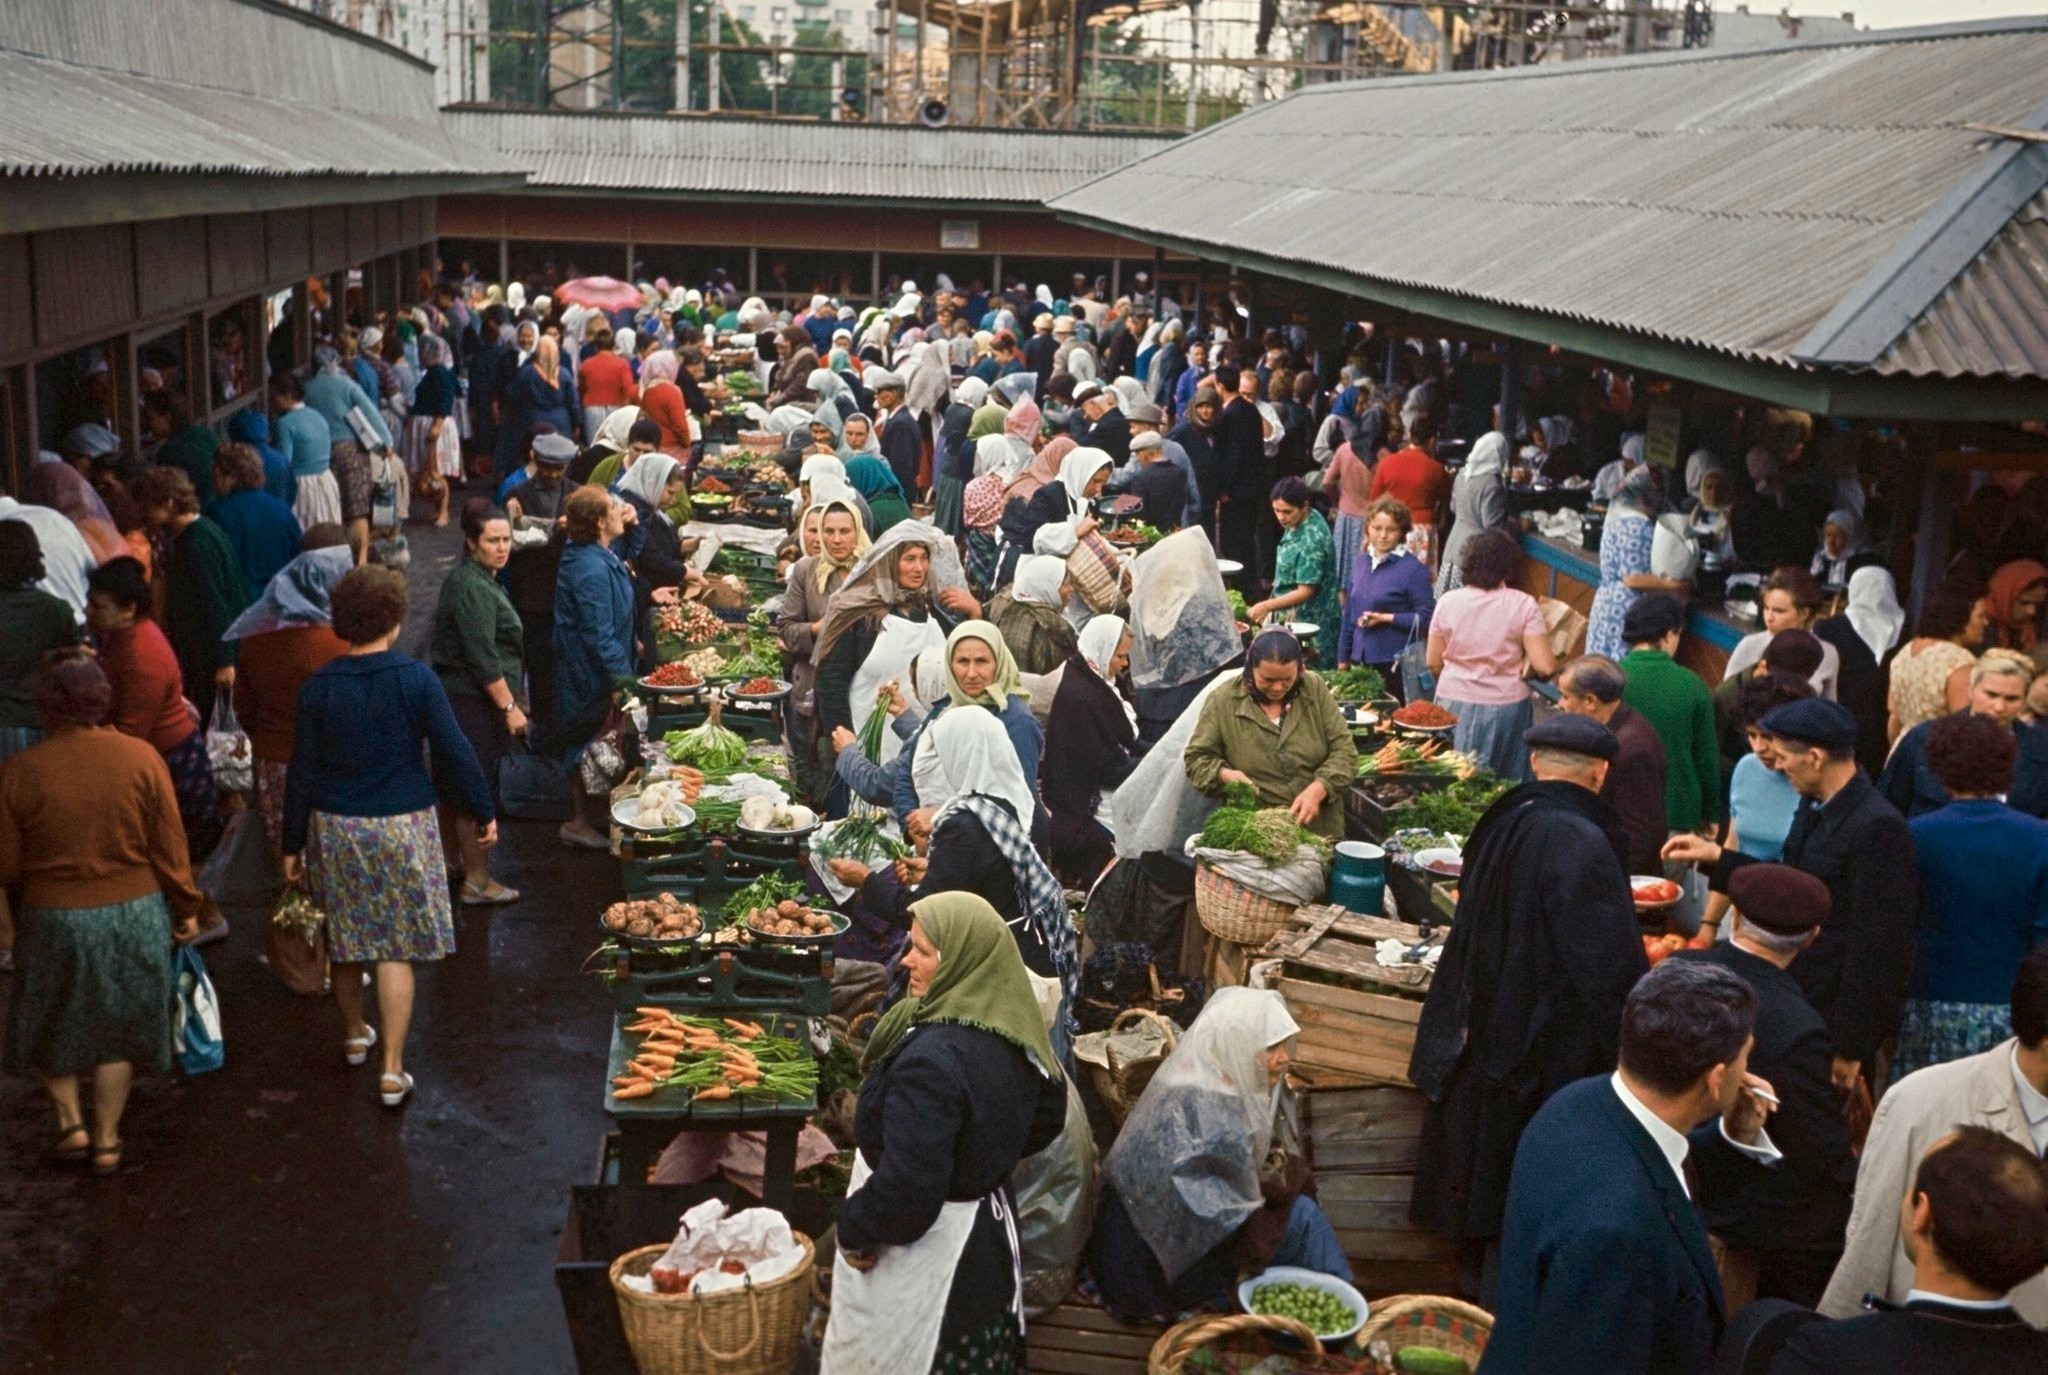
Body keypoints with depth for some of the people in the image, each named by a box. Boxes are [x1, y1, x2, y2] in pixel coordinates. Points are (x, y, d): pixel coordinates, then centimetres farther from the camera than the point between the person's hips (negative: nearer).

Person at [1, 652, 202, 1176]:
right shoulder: (140, 757, -11)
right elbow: (170, 848, -6)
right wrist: (187, 907, 8)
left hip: (55, 919, -1)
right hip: (135, 916, 2)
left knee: (49, 1026, 24)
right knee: (117, 1028, 18)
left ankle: (70, 1123, 22)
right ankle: (106, 1139, 26)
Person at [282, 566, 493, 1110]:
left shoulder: (319, 687, -5)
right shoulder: (415, 678, -11)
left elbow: (302, 772, -2)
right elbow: (453, 752, -10)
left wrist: (292, 844, 7)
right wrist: (484, 812, 2)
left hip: (334, 826, 2)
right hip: (402, 824, -2)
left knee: (346, 940, 20)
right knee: (398, 949, 3)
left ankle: (354, 1034, 39)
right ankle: (392, 1070, 1)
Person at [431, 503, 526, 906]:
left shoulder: (483, 581, 14)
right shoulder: (470, 586, -19)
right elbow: (482, 656, -22)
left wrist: (511, 700, 24)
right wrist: (509, 707, -20)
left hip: (461, 701, 10)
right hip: (471, 703, -10)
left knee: (455, 791, 19)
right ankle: (477, 882, 5)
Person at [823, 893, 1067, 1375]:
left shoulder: (932, 1058, -29)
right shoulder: (1014, 1038, -2)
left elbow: (907, 1189, -31)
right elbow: (1047, 1119, 15)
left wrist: (852, 1231, -14)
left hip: (927, 1264, -8)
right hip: (987, 1239, 8)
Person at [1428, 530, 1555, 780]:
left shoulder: (1448, 602, -3)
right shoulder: (1523, 604, -10)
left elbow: (1433, 663, 4)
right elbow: (1545, 666, -14)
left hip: (1453, 703, 2)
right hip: (1506, 705, -2)